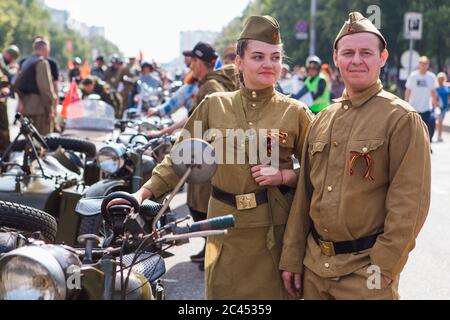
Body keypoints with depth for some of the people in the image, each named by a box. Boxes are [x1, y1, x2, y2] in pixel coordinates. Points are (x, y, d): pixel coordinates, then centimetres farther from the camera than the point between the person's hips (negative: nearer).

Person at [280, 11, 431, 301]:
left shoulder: (402, 119, -9)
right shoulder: (322, 121, 9)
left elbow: (410, 204, -13)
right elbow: (304, 194, 12)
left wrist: (383, 269, -16)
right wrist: (292, 259, 9)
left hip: (365, 270, -5)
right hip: (314, 266, 6)